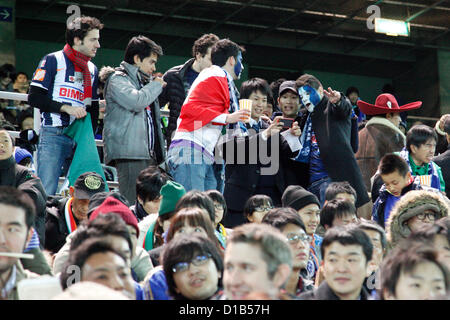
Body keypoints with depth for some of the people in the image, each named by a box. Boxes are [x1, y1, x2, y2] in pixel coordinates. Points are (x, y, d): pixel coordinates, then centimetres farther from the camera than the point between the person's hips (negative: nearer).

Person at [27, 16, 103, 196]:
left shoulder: (92, 69, 18)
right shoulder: (53, 61, 0)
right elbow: (34, 98, -6)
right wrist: (66, 108, -14)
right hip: (53, 135, -6)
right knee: (46, 193, -10)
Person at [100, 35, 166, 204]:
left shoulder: (145, 81, 25)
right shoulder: (117, 79, -2)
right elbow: (136, 101, -20)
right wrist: (156, 85, -4)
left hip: (148, 152, 9)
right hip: (129, 152, -9)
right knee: (132, 203, -16)